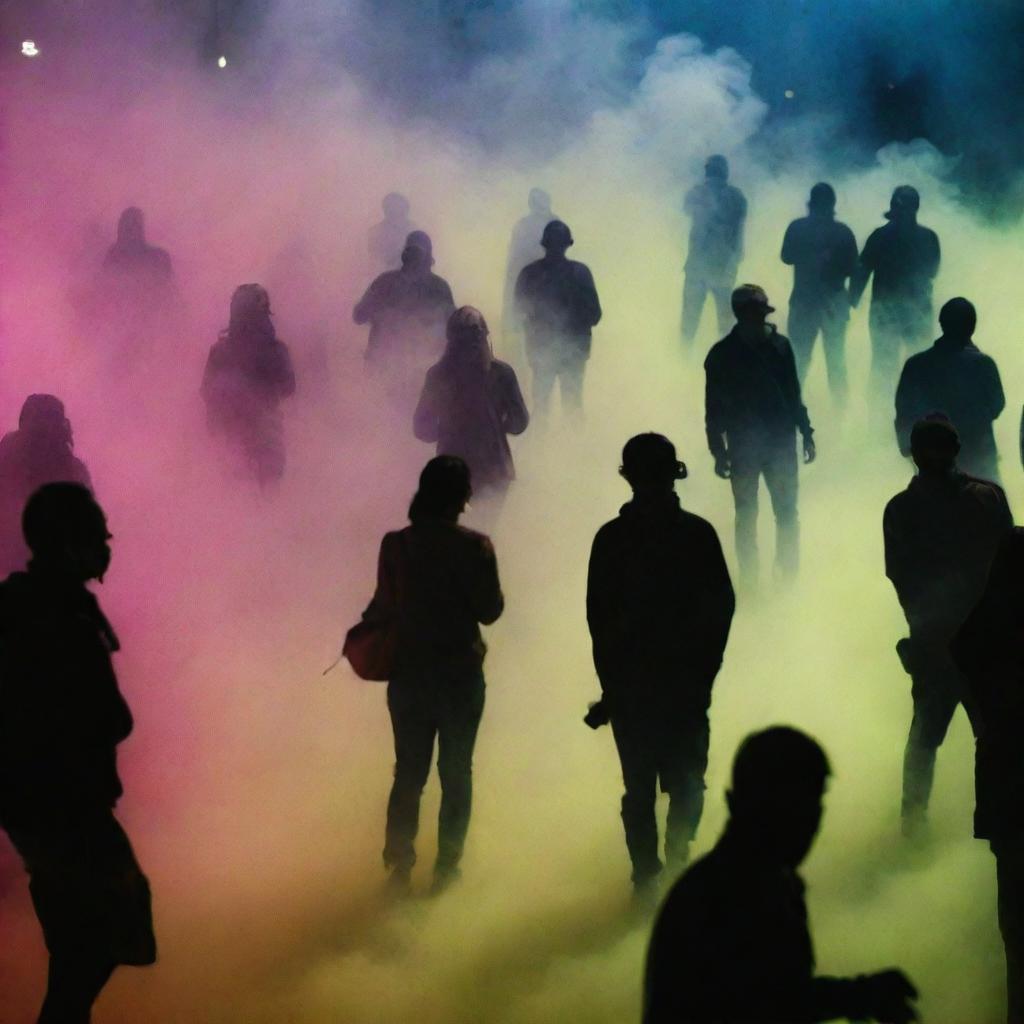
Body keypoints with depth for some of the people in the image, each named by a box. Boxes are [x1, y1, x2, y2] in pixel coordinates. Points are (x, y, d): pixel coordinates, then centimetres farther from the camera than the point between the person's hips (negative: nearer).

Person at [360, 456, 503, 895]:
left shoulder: (394, 545, -6)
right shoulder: (473, 546, -14)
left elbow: (383, 607, 1)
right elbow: (489, 610, -10)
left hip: (408, 673, 2)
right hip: (460, 673, -2)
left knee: (409, 772, 13)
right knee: (456, 773, 11)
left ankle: (398, 866, 11)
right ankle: (446, 867, 13)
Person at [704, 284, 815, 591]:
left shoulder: (779, 346, 3)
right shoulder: (722, 355, -4)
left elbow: (794, 395, 11)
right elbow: (714, 408, -2)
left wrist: (806, 434, 9)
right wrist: (719, 451, -6)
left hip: (781, 443, 2)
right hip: (743, 448, -2)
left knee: (787, 513, 2)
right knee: (746, 517, 4)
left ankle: (789, 576, 11)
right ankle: (749, 580, 10)